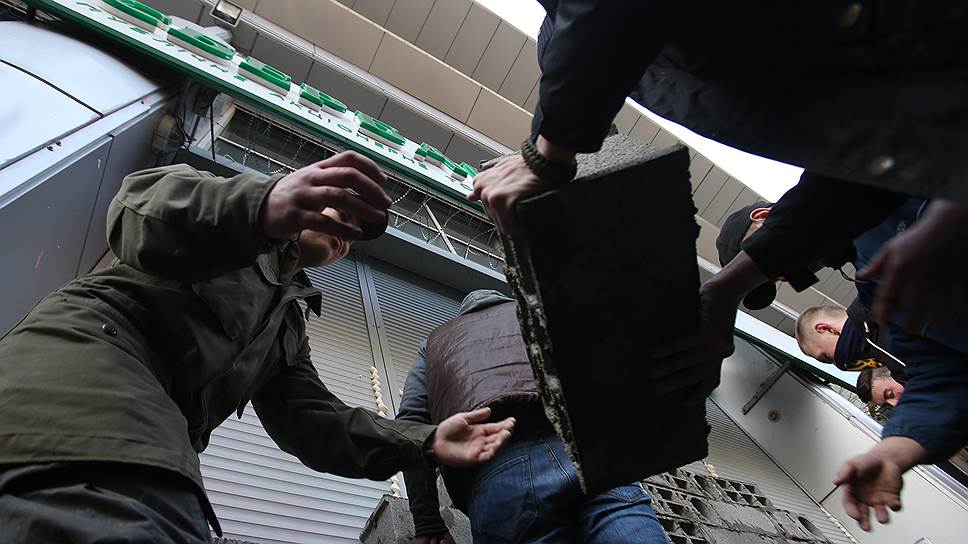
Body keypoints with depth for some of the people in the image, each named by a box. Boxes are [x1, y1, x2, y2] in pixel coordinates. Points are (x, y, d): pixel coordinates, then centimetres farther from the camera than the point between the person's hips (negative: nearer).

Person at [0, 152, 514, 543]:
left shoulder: (291, 320, 33)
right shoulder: (238, 197, 18)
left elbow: (306, 416, 17)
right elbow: (142, 205, -6)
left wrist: (422, 443, 3)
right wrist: (259, 207, -28)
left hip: (156, 438, 7)